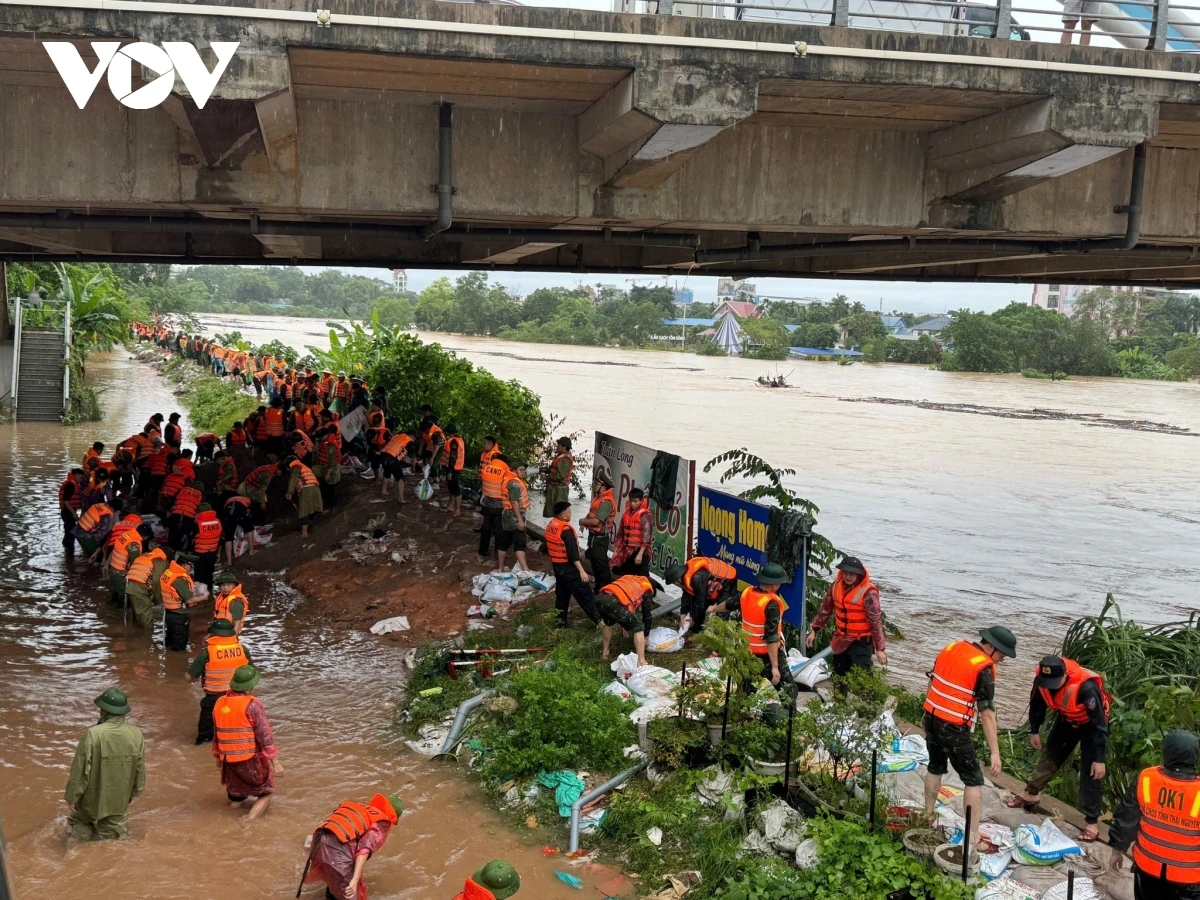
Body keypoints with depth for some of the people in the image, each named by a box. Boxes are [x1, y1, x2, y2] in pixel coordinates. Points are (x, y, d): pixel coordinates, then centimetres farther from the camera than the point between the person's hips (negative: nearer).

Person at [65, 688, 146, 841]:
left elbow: (81, 769, -18)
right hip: (120, 797, 2)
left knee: (80, 819, 25)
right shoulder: (136, 735, -13)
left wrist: (71, 795, -4)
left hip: (94, 796, -2)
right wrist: (134, 791, 15)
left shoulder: (93, 734, -26)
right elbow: (140, 769, -1)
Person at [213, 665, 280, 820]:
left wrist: (218, 757, 30)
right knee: (265, 794, 5)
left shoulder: (219, 704, 5)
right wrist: (275, 761, -11)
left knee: (236, 797, 29)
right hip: (251, 760, -6)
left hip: (228, 761, 6)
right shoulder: (252, 705, -15)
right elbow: (265, 736, -16)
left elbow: (216, 735, 16)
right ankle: (251, 818, -13)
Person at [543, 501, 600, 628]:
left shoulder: (550, 526, 3)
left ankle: (560, 621, 18)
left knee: (561, 594, 16)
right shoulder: (566, 530, -23)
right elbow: (573, 553, -25)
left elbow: (548, 548, 14)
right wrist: (581, 571, -23)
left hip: (557, 566, 8)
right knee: (585, 594, -2)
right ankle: (598, 620, 2)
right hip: (569, 567, -8)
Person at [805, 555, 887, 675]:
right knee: (838, 676, 18)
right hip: (841, 640, 6)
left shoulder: (868, 592, -20)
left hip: (861, 642, -6)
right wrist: (814, 630, 9)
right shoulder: (836, 585, -2)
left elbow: (876, 620, -19)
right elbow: (825, 609, 10)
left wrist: (880, 648, -19)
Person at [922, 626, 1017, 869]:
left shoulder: (950, 648, 6)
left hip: (931, 718, 7)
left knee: (936, 767, 28)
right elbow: (987, 713, -18)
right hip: (954, 729, -7)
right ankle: (970, 845, -1)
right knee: (974, 781, 4)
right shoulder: (984, 669, -15)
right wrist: (995, 753, -17)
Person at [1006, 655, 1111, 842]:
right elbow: (1037, 704, -3)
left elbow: (1099, 724, -33)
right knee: (1049, 755, 14)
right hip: (1067, 719, 5)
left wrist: (1099, 759, -29)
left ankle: (1091, 822, 0)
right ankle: (1031, 794, 32)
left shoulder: (1086, 687, -42)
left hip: (1091, 723, -5)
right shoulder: (1042, 678, -26)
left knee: (1091, 772, -7)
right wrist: (1034, 731, 7)